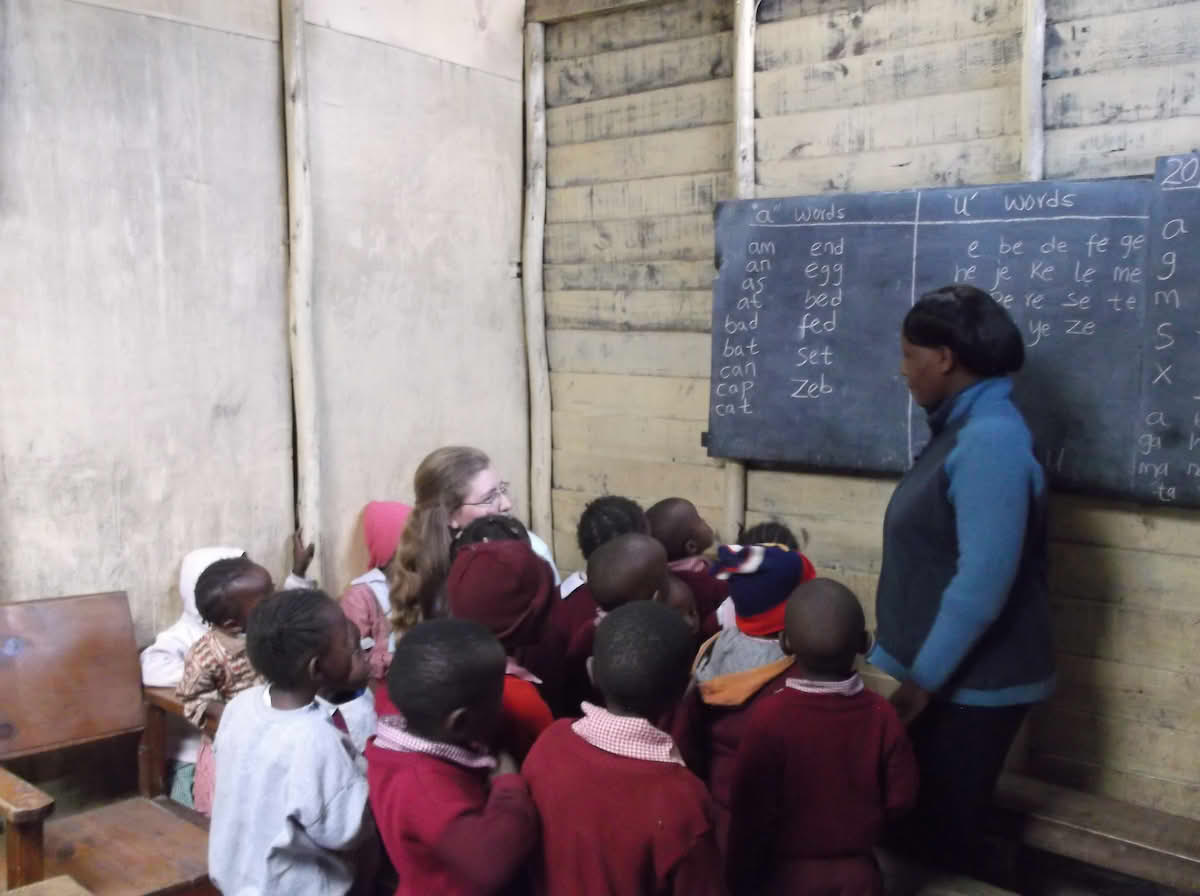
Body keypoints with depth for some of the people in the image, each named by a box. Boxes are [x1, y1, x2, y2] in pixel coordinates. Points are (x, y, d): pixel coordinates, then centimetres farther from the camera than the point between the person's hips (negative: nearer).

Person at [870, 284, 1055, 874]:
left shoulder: (991, 441, -22)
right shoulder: (964, 431, 10)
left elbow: (984, 581, -27)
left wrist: (922, 679, -21)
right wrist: (898, 664, 18)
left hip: (967, 686, -9)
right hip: (934, 676, 9)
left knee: (940, 836, 6)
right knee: (920, 825, 19)